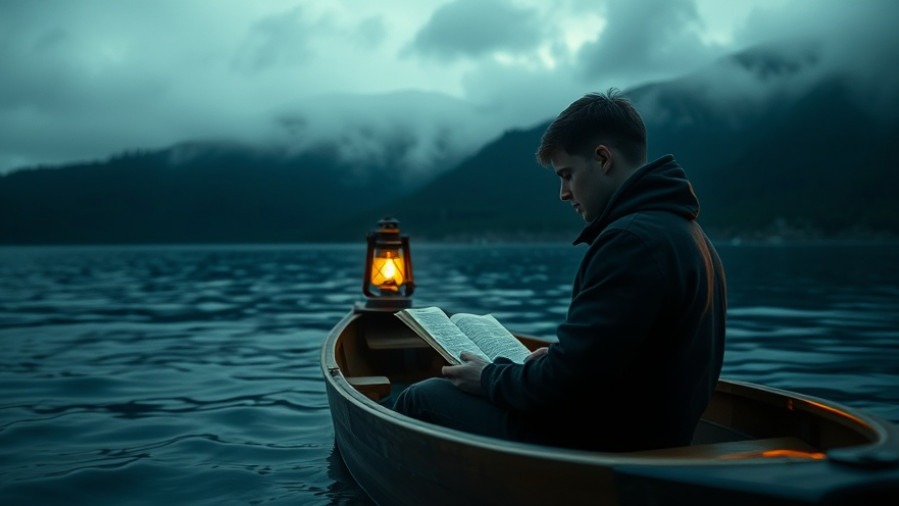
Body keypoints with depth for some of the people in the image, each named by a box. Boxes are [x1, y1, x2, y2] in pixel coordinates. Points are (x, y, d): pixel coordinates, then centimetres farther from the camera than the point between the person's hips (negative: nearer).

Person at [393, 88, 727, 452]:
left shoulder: (632, 240, -24)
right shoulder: (685, 232, 9)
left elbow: (566, 382, -25)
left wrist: (489, 378, -8)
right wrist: (558, 357, 10)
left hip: (599, 447, -10)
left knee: (420, 400, -1)